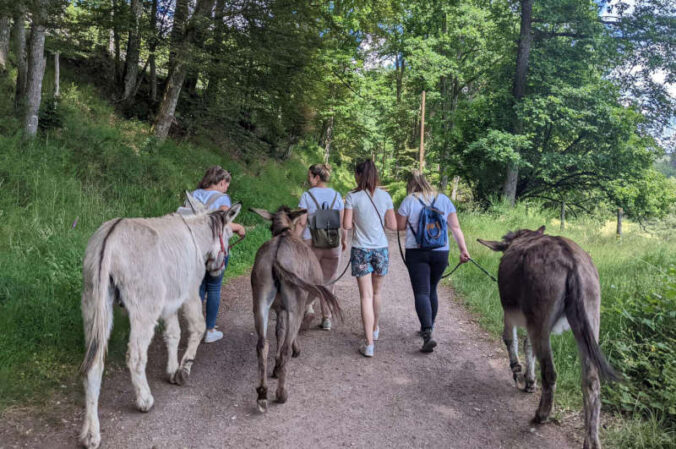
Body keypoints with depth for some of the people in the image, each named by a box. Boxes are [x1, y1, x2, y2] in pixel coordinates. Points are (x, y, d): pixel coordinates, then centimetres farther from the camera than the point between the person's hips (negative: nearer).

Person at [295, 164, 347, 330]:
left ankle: (308, 309, 4)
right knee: (328, 281, 10)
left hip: (311, 242, -2)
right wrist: (344, 240, 16)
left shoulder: (307, 195, -7)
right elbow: (343, 222, 4)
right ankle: (327, 318, 14)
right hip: (332, 243, 3)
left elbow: (301, 223, -11)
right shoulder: (336, 195, 3)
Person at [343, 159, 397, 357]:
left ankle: (369, 344, -2)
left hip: (361, 250, -3)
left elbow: (346, 225, -8)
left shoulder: (352, 197, -7)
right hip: (381, 249, 3)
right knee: (376, 292, 20)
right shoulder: (385, 196, 0)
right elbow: (393, 225, 0)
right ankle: (375, 329, 40)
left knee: (366, 296, 0)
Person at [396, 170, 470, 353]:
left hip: (416, 252, -4)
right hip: (441, 252, 4)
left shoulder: (409, 201, -3)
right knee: (432, 290, 20)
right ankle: (428, 327, 33)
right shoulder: (444, 199, 6)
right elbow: (455, 227, 1)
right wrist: (463, 249, 0)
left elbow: (400, 225, 1)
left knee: (421, 292, -5)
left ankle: (427, 335, -19)